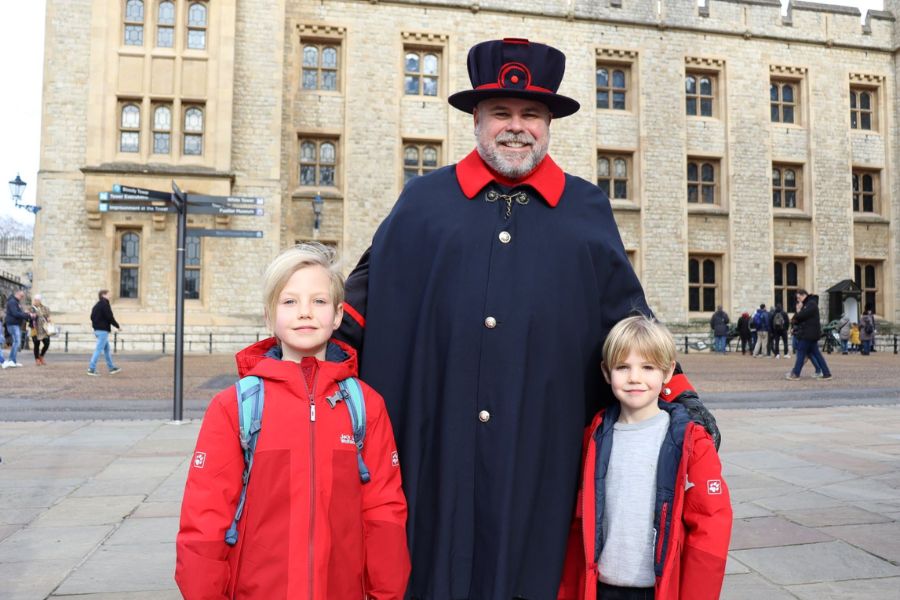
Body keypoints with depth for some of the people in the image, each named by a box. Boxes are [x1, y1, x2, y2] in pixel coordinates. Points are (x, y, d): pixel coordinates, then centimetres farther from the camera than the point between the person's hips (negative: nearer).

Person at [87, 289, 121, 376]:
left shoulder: (96, 305, 15)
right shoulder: (105, 304, -12)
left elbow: (92, 317, 17)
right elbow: (110, 317, -15)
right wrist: (118, 326, -6)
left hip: (97, 330, 10)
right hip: (103, 330, -10)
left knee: (107, 349, 17)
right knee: (99, 349, -8)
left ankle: (111, 368, 23)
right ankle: (91, 369, -9)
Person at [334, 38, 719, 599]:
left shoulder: (588, 209, 8)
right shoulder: (424, 199, 6)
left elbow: (627, 314, 10)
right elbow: (370, 289, 9)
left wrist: (678, 394, 3)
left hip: (540, 447, 1)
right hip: (435, 444, 0)